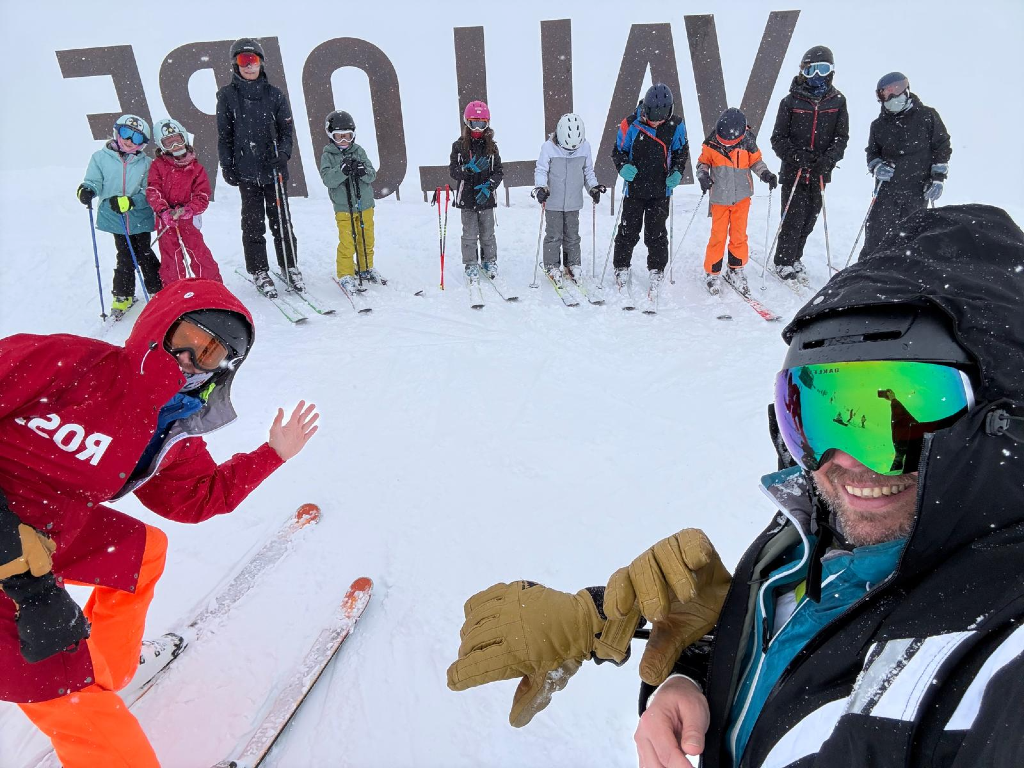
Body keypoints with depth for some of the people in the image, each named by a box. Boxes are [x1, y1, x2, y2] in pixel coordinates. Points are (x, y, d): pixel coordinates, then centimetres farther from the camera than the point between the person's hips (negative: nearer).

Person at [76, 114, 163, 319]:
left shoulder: (146, 164, -3)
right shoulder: (101, 157, -1)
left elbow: (148, 194, -8)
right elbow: (94, 182, 1)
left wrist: (129, 201, -24)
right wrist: (87, 190, -23)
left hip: (141, 219, 0)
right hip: (115, 219, 1)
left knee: (144, 257, 9)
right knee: (125, 259, 6)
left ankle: (157, 292, 26)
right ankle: (123, 296, 20)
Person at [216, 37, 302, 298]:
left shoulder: (274, 94, 6)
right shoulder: (227, 96, 5)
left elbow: (287, 129, 5)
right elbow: (224, 135, 6)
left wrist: (283, 154, -11)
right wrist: (227, 165, -1)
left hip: (274, 168, 1)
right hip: (246, 169, 0)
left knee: (280, 219, 6)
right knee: (253, 223, 3)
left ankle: (289, 267, 18)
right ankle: (259, 272, 12)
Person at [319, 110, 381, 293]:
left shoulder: (359, 151, 5)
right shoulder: (328, 155, -3)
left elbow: (372, 175, 0)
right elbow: (328, 179, -15)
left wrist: (363, 171, -22)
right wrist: (342, 170, -31)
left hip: (365, 205, 4)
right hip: (343, 208, -3)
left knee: (366, 240, 13)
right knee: (347, 242, -6)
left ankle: (366, 268, 31)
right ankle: (345, 274, 5)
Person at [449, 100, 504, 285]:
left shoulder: (491, 146, 5)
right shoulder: (459, 145, -1)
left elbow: (498, 171, 3)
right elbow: (453, 171, -6)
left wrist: (489, 186, -15)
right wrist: (470, 168, -23)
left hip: (486, 198, 2)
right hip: (467, 197, -1)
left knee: (488, 233, 10)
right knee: (470, 234, 2)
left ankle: (489, 261, 27)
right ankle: (471, 265, 14)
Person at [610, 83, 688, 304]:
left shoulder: (675, 126, -5)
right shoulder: (630, 125, -11)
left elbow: (681, 151, 10)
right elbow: (618, 151, -1)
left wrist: (677, 172, -6)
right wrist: (623, 166, -21)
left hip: (661, 190, 1)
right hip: (634, 188, -1)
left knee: (656, 234, 7)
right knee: (628, 231, 6)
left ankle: (657, 272, 22)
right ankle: (621, 269, 23)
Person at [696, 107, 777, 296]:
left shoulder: (748, 142, -6)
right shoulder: (712, 143, -9)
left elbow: (756, 161, 7)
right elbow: (702, 162, 4)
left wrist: (766, 174, -9)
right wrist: (703, 175, -16)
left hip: (742, 196, 1)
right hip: (719, 198, -1)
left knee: (739, 235, 6)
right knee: (718, 236, 0)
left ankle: (736, 270, 21)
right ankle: (712, 273, 12)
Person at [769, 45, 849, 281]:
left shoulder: (837, 101, 6)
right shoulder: (790, 101, -1)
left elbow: (841, 137, 5)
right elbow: (778, 138, -1)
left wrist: (829, 158, -13)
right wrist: (795, 155, -17)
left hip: (820, 172, 3)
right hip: (794, 171, -3)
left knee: (809, 218, 9)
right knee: (792, 218, -5)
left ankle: (796, 257, 25)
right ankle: (784, 262, 10)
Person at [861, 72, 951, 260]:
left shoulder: (927, 116, -2)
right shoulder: (879, 124, 4)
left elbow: (942, 147, 3)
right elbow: (872, 152, 14)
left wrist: (938, 179, -3)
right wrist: (877, 167, -9)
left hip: (918, 190, -1)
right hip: (887, 188, 2)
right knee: (876, 232, -2)